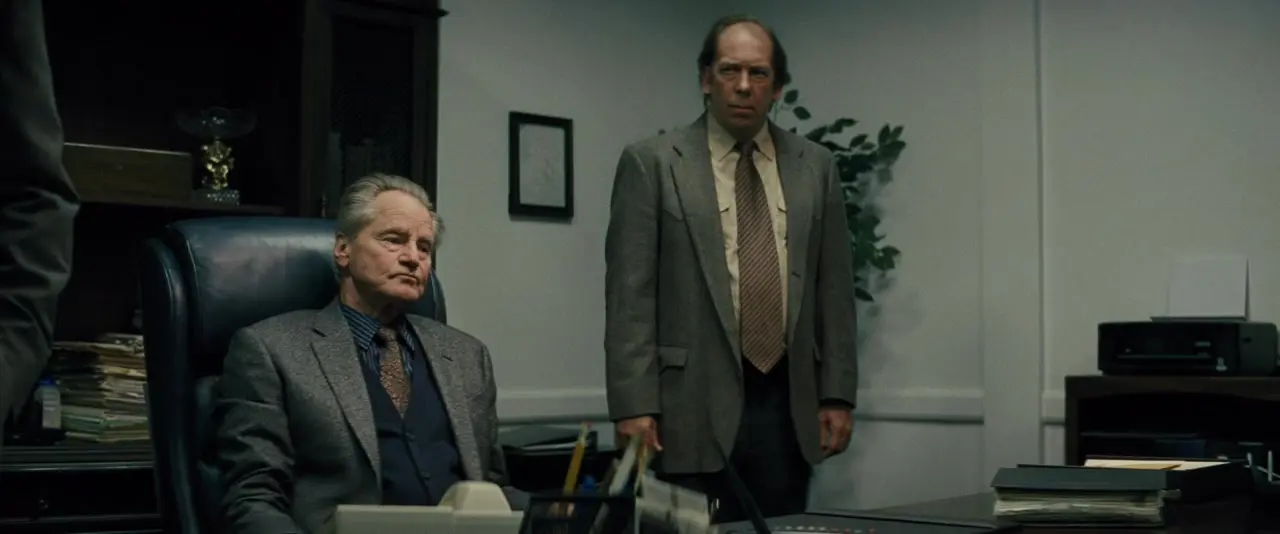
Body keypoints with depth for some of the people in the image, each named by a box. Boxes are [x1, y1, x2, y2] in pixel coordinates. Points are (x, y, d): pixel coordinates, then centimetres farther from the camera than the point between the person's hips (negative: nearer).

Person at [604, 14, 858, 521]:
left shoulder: (815, 166, 11)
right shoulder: (651, 163, 0)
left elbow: (834, 289, 11)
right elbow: (629, 293, -4)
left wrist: (838, 395, 5)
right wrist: (634, 405, -10)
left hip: (789, 409, 3)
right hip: (694, 407, -3)